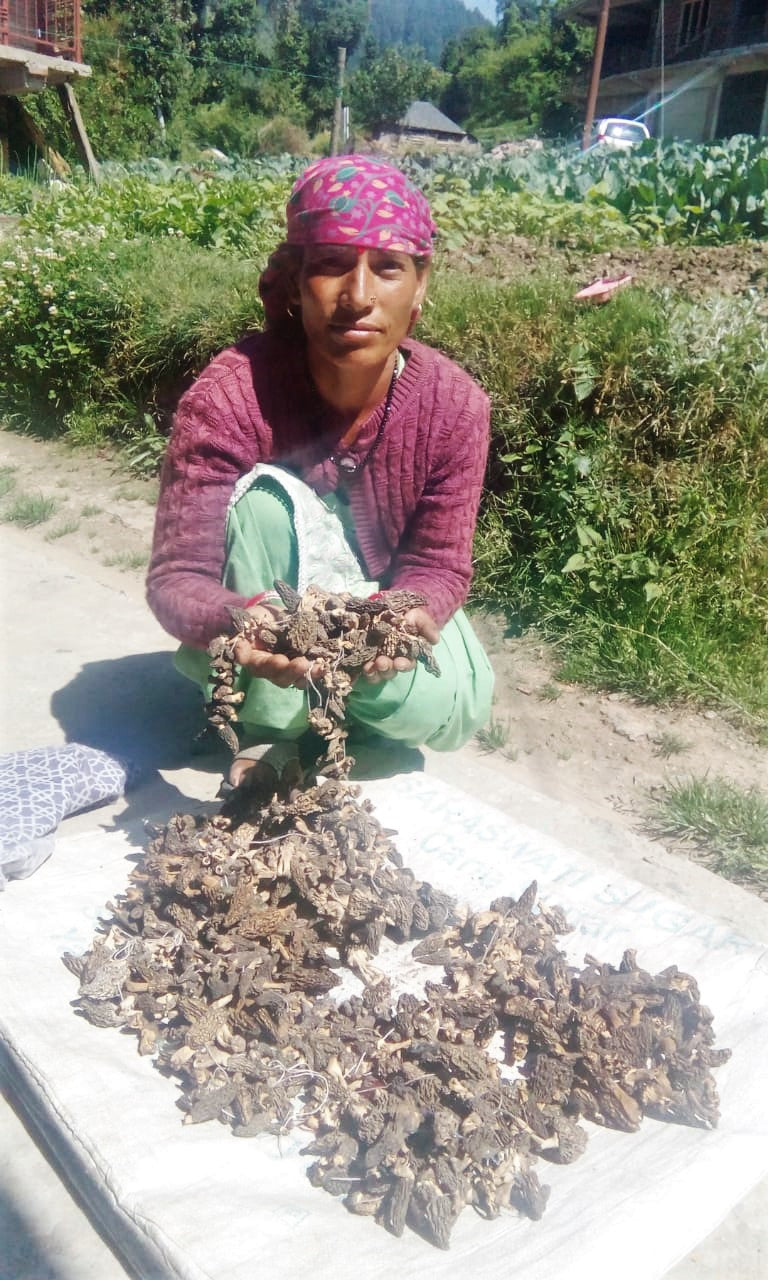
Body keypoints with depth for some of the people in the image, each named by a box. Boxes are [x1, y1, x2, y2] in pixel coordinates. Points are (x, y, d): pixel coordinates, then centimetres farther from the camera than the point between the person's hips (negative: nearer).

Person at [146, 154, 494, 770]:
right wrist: (240, 624, -51)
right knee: (265, 498, -32)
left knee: (448, 711, -25)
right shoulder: (230, 395, -28)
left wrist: (409, 615, -42)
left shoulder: (456, 403, -21)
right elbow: (178, 574, -28)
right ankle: (273, 734, -14)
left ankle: (347, 709, 11)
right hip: (272, 604, -1)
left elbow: (439, 563, -17)